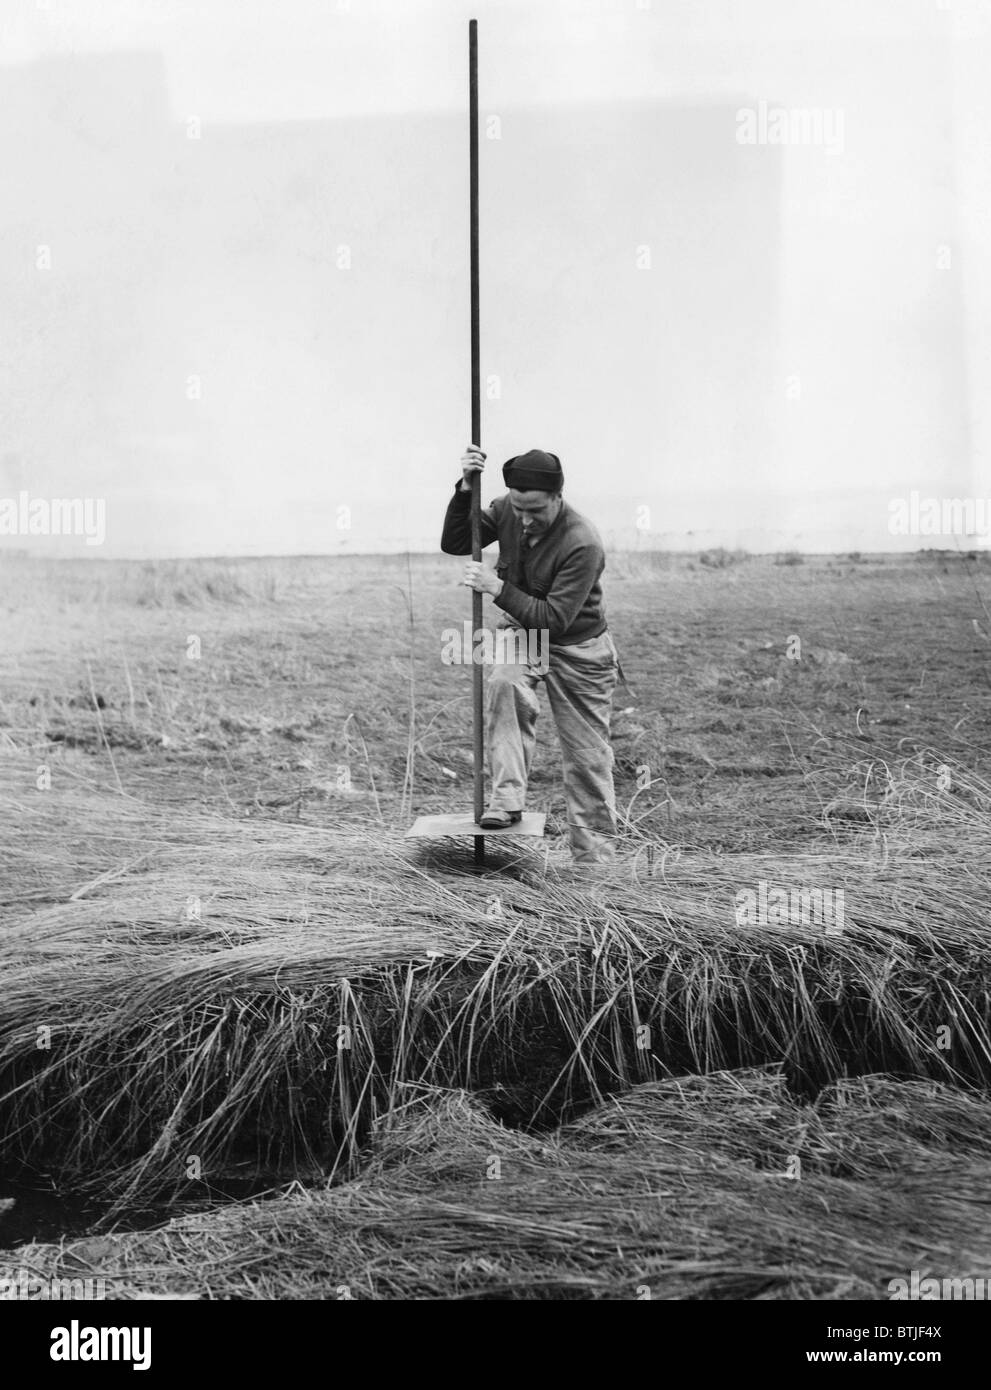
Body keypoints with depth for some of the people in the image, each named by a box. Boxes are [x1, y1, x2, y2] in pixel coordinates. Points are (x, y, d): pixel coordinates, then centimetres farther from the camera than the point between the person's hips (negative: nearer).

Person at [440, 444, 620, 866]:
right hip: (521, 631, 4)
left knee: (588, 760, 2)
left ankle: (595, 855, 14)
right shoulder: (507, 511, -10)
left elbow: (555, 618, -28)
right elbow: (453, 544, -7)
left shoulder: (582, 543, -28)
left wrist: (498, 589, -33)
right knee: (505, 682, -32)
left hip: (576, 647, -3)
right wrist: (465, 487, -21)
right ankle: (507, 800, -26)